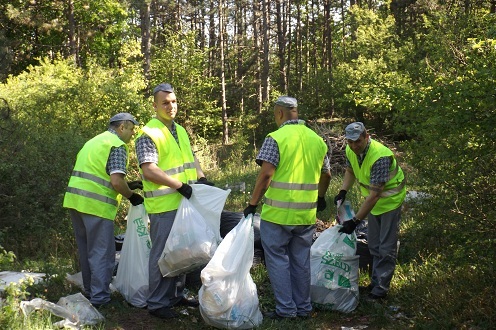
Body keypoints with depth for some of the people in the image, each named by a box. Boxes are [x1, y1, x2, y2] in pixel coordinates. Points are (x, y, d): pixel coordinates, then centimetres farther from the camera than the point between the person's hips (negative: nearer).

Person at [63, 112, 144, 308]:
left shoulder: (93, 142, 21)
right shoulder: (118, 145, -7)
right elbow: (116, 181, -17)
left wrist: (127, 185, 23)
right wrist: (131, 195, 0)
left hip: (75, 199, 9)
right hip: (96, 205, -9)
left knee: (86, 251, 18)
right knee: (102, 254, -1)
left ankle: (89, 292, 29)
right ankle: (99, 299, 1)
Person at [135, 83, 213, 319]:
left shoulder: (180, 131, 15)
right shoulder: (148, 134, -12)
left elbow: (191, 158, 23)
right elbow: (149, 170, -21)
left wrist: (201, 178, 5)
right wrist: (180, 186, -23)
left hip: (185, 202, 8)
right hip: (164, 205, -8)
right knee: (163, 253, -2)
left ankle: (176, 295, 30)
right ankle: (157, 303, 9)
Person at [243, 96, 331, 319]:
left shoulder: (276, 138, -11)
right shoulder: (317, 140, 7)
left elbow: (266, 174, -18)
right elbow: (326, 175, 16)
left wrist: (252, 204, -11)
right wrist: (321, 198, 33)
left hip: (278, 213, -5)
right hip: (307, 214, 6)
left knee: (278, 259, 6)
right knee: (301, 260, 15)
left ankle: (286, 309, 9)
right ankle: (303, 307, 23)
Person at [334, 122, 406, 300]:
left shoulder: (380, 157, -35)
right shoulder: (350, 150, -11)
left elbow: (374, 195, -35)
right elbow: (350, 171, 11)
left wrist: (355, 220, -35)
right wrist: (343, 191, -8)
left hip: (390, 200, -8)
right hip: (373, 200, 8)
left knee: (386, 248, -3)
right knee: (373, 245, 17)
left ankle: (381, 288, 5)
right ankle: (375, 282, 30)